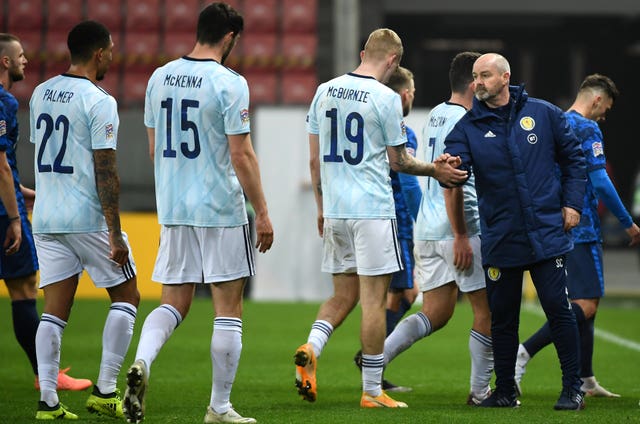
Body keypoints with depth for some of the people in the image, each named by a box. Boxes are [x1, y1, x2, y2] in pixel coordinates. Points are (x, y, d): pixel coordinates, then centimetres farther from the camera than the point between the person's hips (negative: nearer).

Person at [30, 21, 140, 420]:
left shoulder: (41, 93, 9)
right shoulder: (98, 101, -13)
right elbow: (105, 172, -16)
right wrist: (115, 234, -14)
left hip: (46, 219, 6)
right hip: (90, 218, -6)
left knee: (55, 308, 6)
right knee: (126, 297, 8)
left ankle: (48, 400, -2)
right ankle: (104, 391, 2)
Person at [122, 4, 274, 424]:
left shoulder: (160, 78, 6)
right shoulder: (229, 84, -12)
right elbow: (242, 156, -13)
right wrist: (263, 212, -6)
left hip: (173, 210, 6)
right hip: (221, 209, -5)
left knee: (174, 302, 12)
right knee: (229, 308, 4)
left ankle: (142, 361, -16)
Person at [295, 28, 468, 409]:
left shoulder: (325, 92, 8)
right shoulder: (386, 98, -9)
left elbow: (315, 159, 13)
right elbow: (398, 161, -2)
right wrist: (434, 170, 13)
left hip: (334, 210, 6)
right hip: (373, 210, -6)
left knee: (344, 295, 15)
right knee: (374, 299, 0)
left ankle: (311, 349, -10)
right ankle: (372, 391, 2)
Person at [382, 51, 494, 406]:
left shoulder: (436, 115, 15)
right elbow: (451, 184, -21)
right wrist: (461, 236, -20)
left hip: (427, 230, 9)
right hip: (459, 230, -9)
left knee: (435, 314, 8)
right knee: (487, 310, 3)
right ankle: (480, 391, 8)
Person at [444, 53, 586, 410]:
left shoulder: (544, 114, 3)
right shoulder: (468, 127, 2)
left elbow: (573, 157, 10)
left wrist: (573, 203, 2)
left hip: (547, 231, -2)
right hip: (500, 239, 2)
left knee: (558, 307, -6)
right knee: (502, 317, 7)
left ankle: (573, 388, 4)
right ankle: (505, 390, 19)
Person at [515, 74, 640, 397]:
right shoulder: (587, 129, -11)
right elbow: (600, 182, -16)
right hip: (581, 229, -10)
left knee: (584, 301, 15)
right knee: (587, 304, -12)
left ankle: (586, 381, 16)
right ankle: (524, 352, -25)